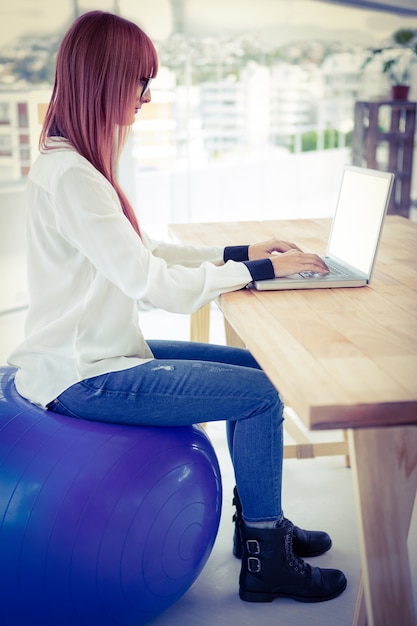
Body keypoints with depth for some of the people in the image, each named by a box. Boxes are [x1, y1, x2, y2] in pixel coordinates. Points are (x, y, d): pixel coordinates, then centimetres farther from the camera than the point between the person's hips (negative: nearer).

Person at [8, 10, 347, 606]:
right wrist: (258, 270, -13)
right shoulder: (69, 176, -24)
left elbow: (141, 253, 13)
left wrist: (237, 252, 6)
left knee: (249, 366, 14)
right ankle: (266, 562, 8)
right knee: (260, 396, -8)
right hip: (83, 378, -10)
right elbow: (154, 283, -24)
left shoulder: (76, 161, 8)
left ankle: (257, 518, 27)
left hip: (101, 352, 10)